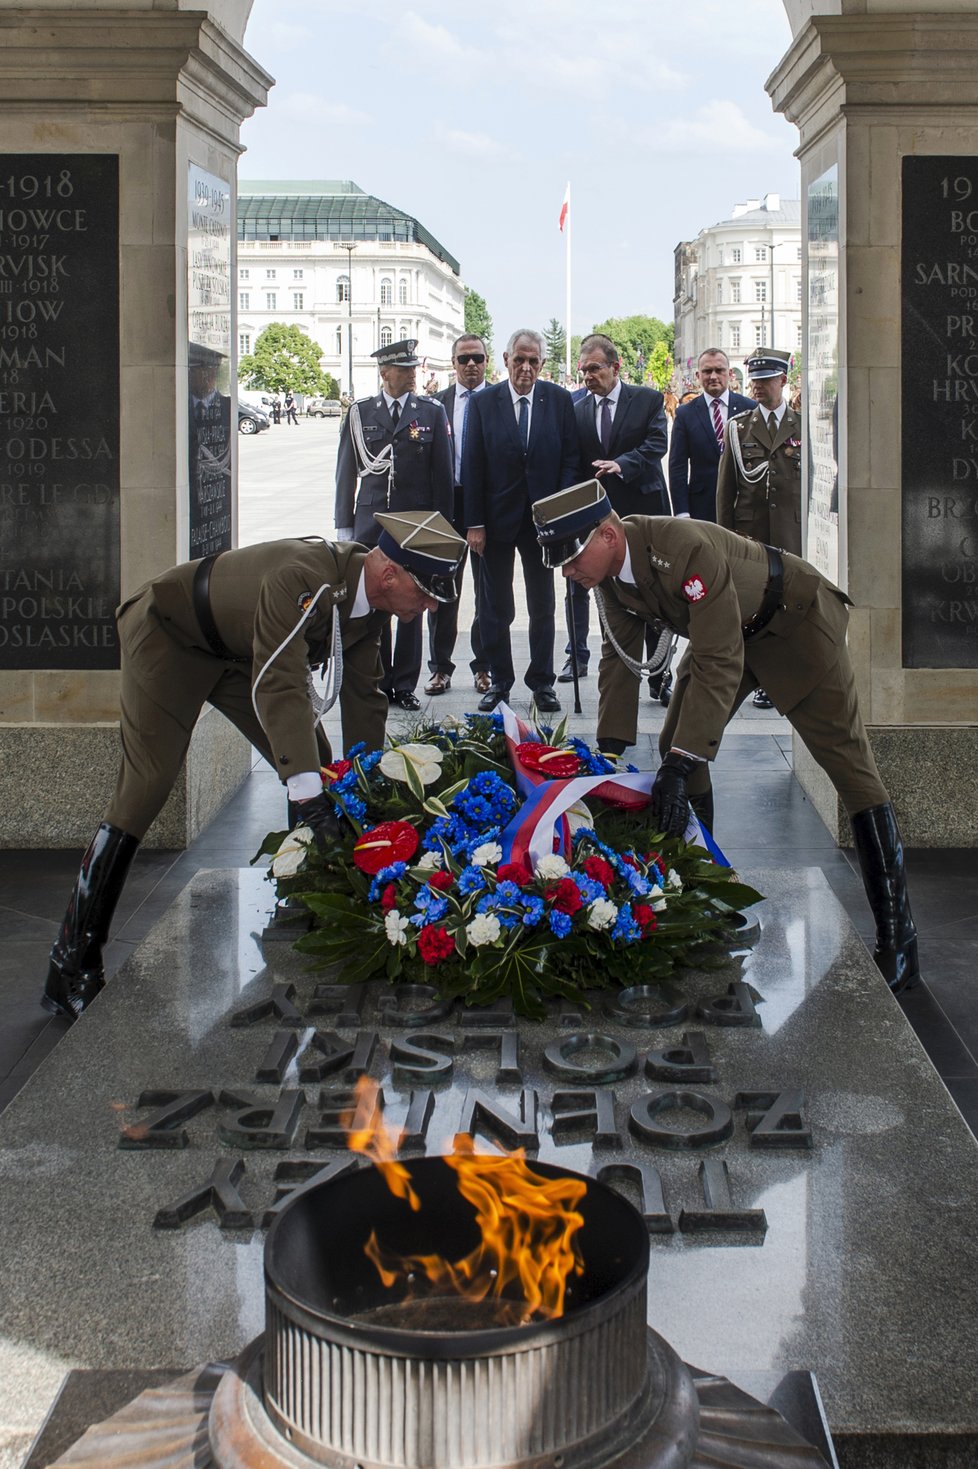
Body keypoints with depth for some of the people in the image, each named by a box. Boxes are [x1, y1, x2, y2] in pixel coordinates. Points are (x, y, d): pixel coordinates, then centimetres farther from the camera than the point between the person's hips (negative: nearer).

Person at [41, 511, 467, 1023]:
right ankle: (71, 966, -15)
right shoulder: (301, 581, -40)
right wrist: (310, 795, -53)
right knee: (144, 789, -18)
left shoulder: (368, 597, -12)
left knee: (313, 765, 0)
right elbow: (279, 687, -48)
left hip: (239, 648, 9)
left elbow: (363, 697, -1)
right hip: (168, 633, -8)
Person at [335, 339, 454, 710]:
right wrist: (344, 526, 4)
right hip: (371, 520, 1)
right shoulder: (360, 413, 5)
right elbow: (347, 472, 8)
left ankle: (405, 685, 12)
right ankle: (378, 683, 13)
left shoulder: (432, 411, 4)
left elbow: (442, 472, 3)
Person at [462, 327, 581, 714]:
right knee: (495, 606, 8)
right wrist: (474, 523, -8)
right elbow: (472, 466, -3)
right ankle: (499, 680, 20)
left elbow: (571, 459, 1)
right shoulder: (483, 403, -3)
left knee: (542, 606, 9)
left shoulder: (559, 400, 0)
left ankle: (542, 681, 19)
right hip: (497, 518, 0)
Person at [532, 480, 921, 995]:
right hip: (728, 630, 8)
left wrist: (680, 765, -42)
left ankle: (897, 940, -10)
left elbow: (719, 664, -40)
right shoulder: (610, 569, -14)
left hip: (796, 620, -8)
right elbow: (619, 657, -1)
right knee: (677, 747, 3)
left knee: (850, 765, -10)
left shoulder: (685, 549, -40)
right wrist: (608, 750, -5)